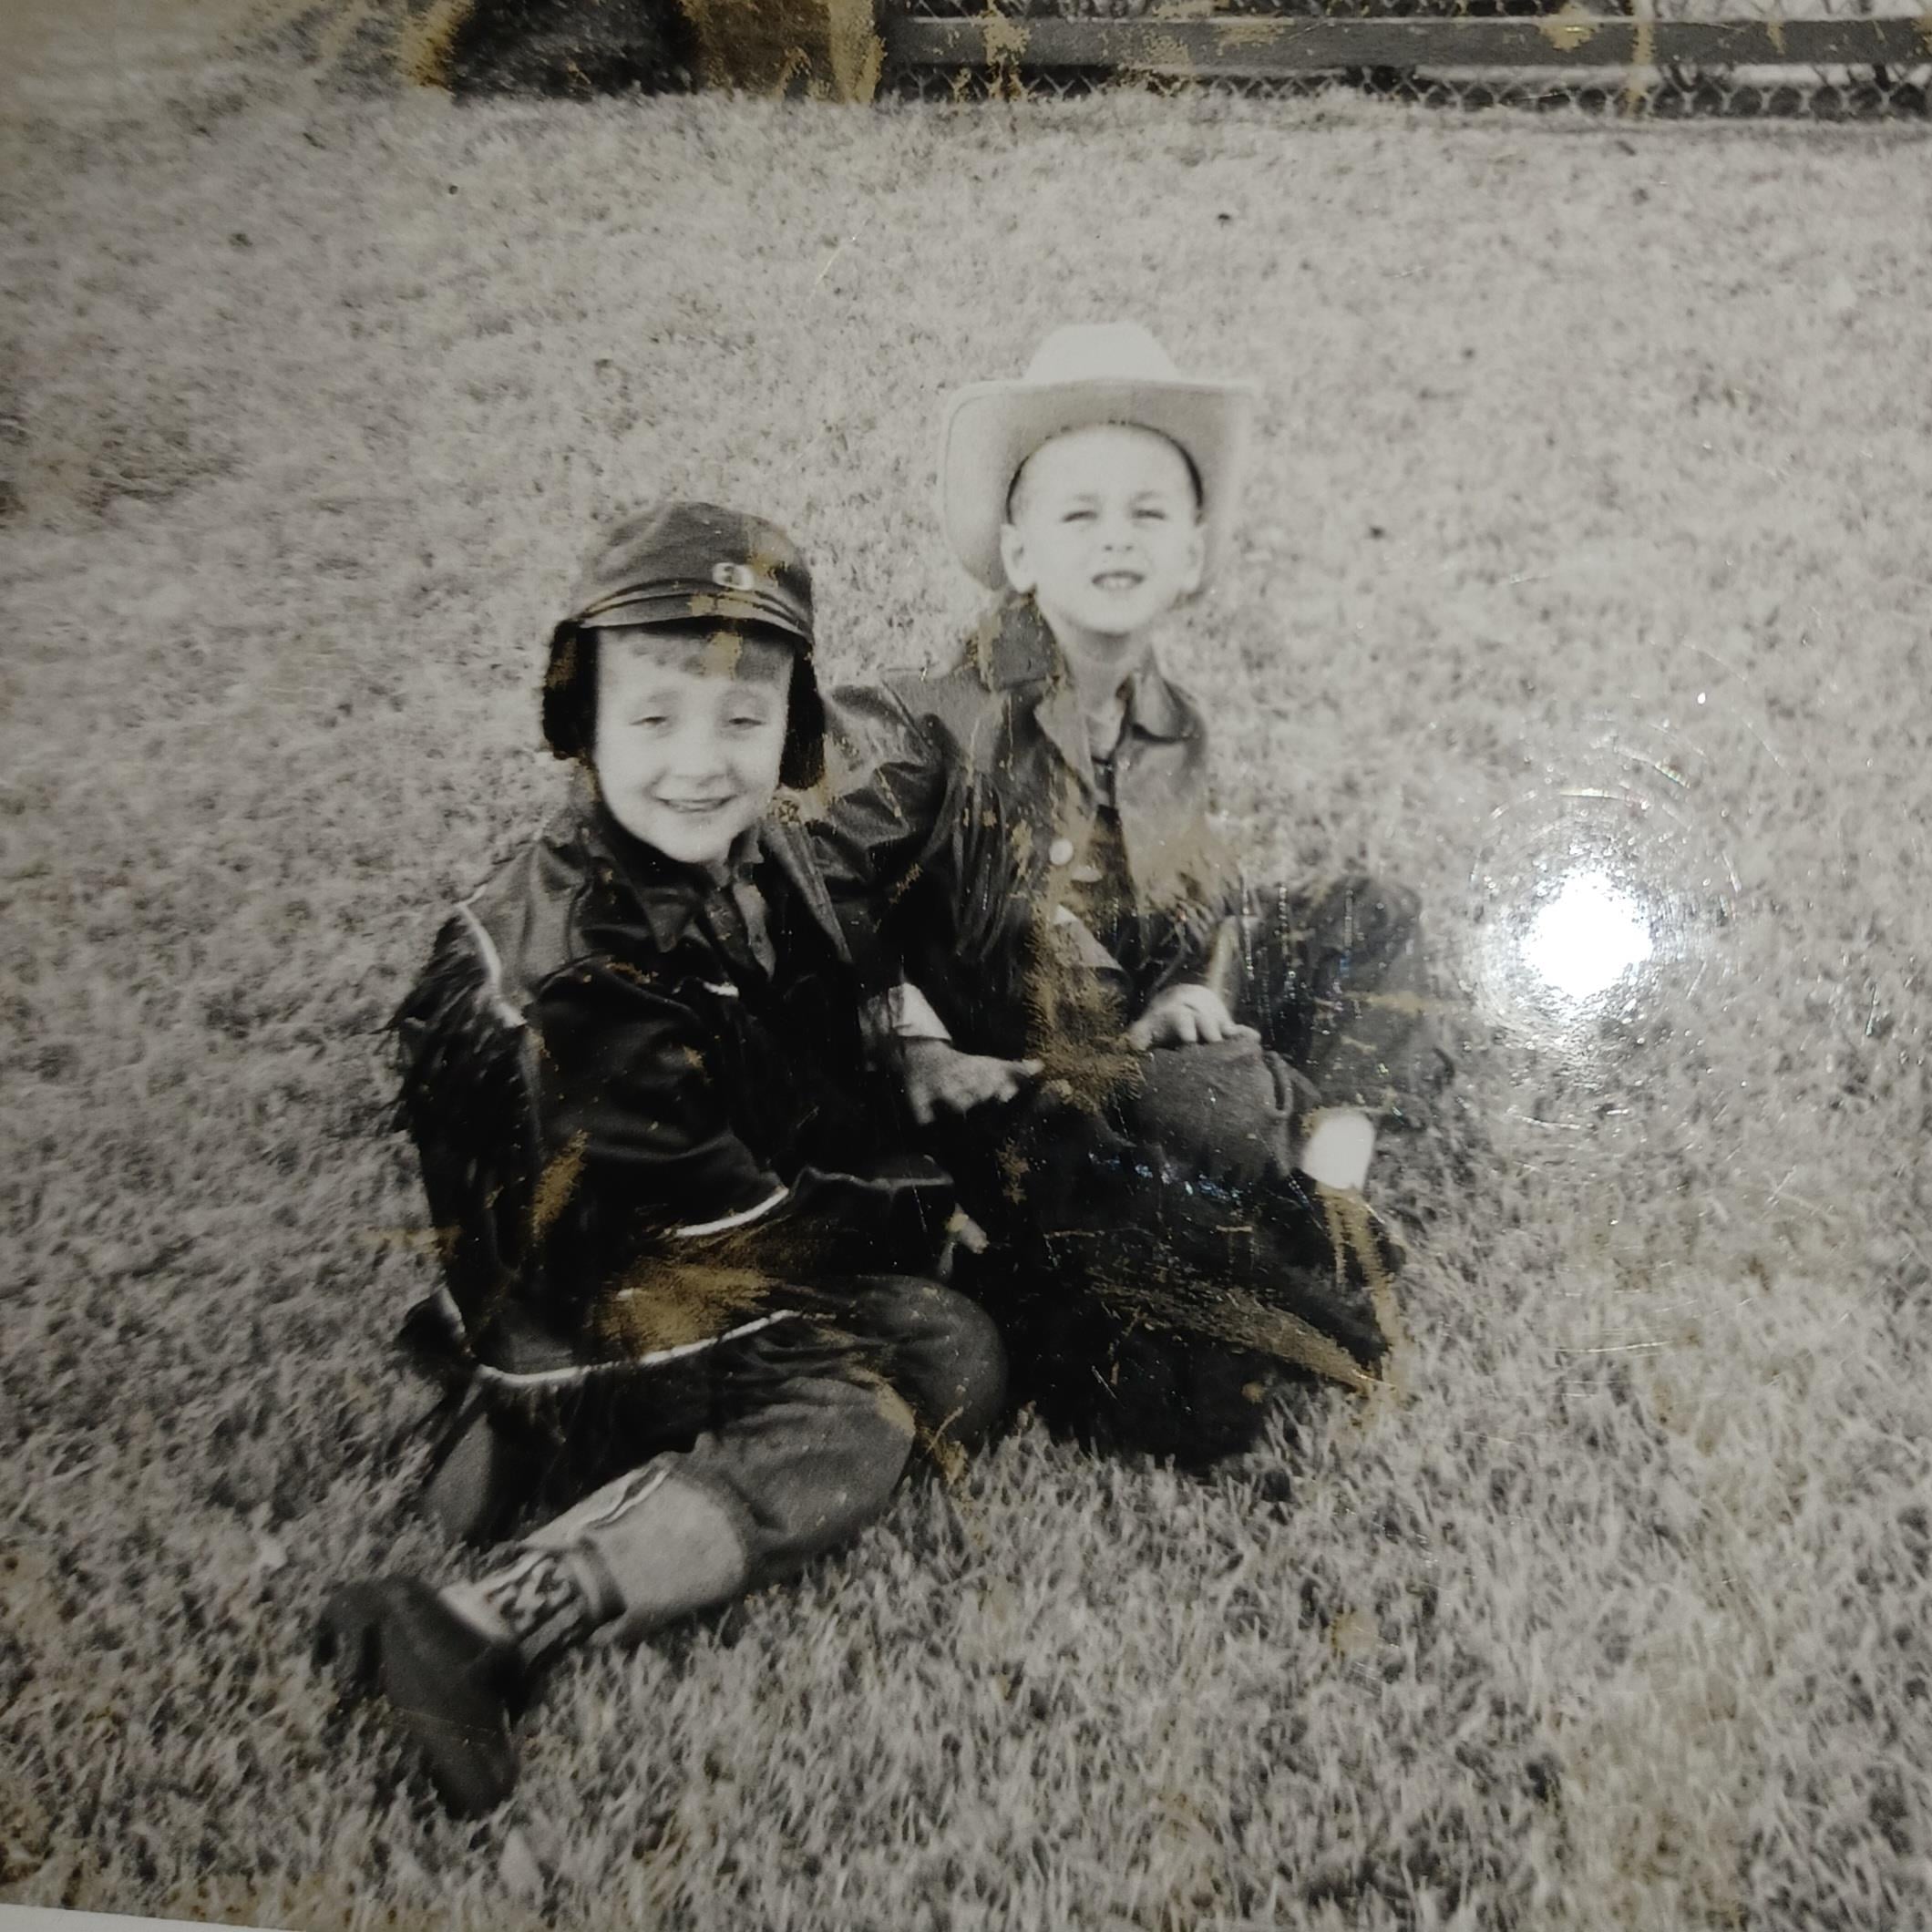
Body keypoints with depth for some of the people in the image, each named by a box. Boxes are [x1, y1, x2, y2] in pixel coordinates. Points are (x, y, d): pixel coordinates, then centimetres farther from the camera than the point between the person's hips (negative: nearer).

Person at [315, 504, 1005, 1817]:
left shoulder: (759, 855, -5)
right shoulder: (570, 967, -31)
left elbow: (826, 1070, 14)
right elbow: (727, 1216, -23)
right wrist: (922, 1215, -12)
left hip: (709, 1251, 9)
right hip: (602, 1306, -9)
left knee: (948, 1351, 3)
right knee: (856, 1428, -19)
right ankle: (481, 1631, -23)